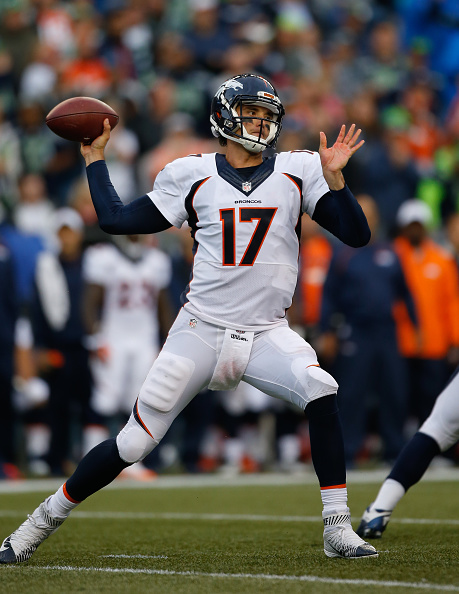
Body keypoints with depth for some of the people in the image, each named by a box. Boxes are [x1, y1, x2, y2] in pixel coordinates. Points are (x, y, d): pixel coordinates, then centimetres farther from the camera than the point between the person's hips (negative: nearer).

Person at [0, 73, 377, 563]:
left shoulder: (297, 172, 5)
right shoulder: (193, 176, 4)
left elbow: (357, 235, -1)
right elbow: (116, 219, 8)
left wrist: (333, 177, -14)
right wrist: (94, 157, 11)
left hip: (265, 335, 1)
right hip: (201, 332, -1)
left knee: (320, 392, -27)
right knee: (134, 443, -3)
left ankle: (337, 529, -17)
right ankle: (46, 518, 16)